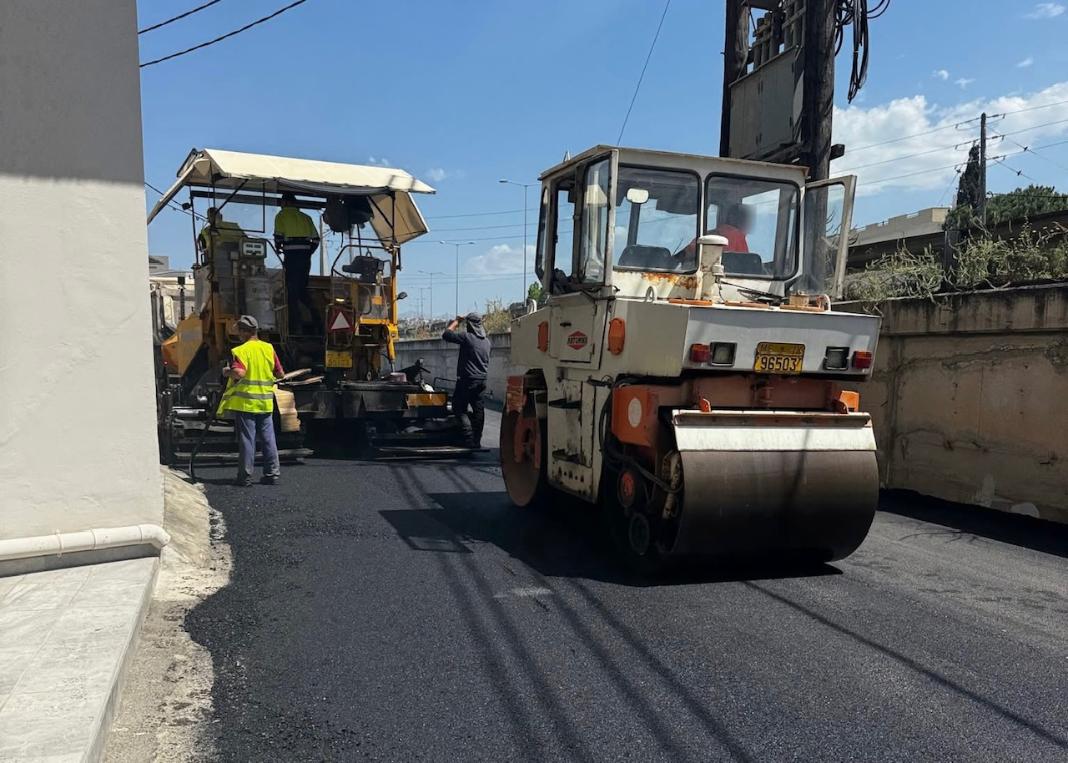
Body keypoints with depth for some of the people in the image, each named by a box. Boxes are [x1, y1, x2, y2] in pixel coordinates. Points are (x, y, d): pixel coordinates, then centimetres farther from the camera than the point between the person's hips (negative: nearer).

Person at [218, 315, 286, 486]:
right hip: (266, 402, 4)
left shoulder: (240, 351, -11)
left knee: (247, 439, 1)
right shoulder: (269, 348, 4)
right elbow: (280, 374, 6)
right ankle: (272, 474, 12)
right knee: (268, 439, 9)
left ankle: (245, 477, 6)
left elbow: (239, 373, -25)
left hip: (245, 402, -4)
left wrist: (227, 372, -5)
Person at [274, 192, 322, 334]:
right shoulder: (305, 217, 16)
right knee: (302, 289, 17)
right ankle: (316, 318, 3)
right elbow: (316, 239, 11)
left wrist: (279, 248, 12)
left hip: (292, 256, -5)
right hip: (306, 256, 5)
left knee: (292, 292, 0)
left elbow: (278, 236, -7)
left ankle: (295, 327, -1)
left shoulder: (282, 215, 3)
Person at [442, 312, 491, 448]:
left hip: (467, 381, -7)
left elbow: (446, 335, -5)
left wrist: (456, 321, 7)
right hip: (482, 380, 7)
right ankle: (476, 441, 11)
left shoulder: (467, 337, -12)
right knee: (478, 410, 8)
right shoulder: (486, 341, 10)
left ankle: (470, 439, -9)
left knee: (459, 409, 1)